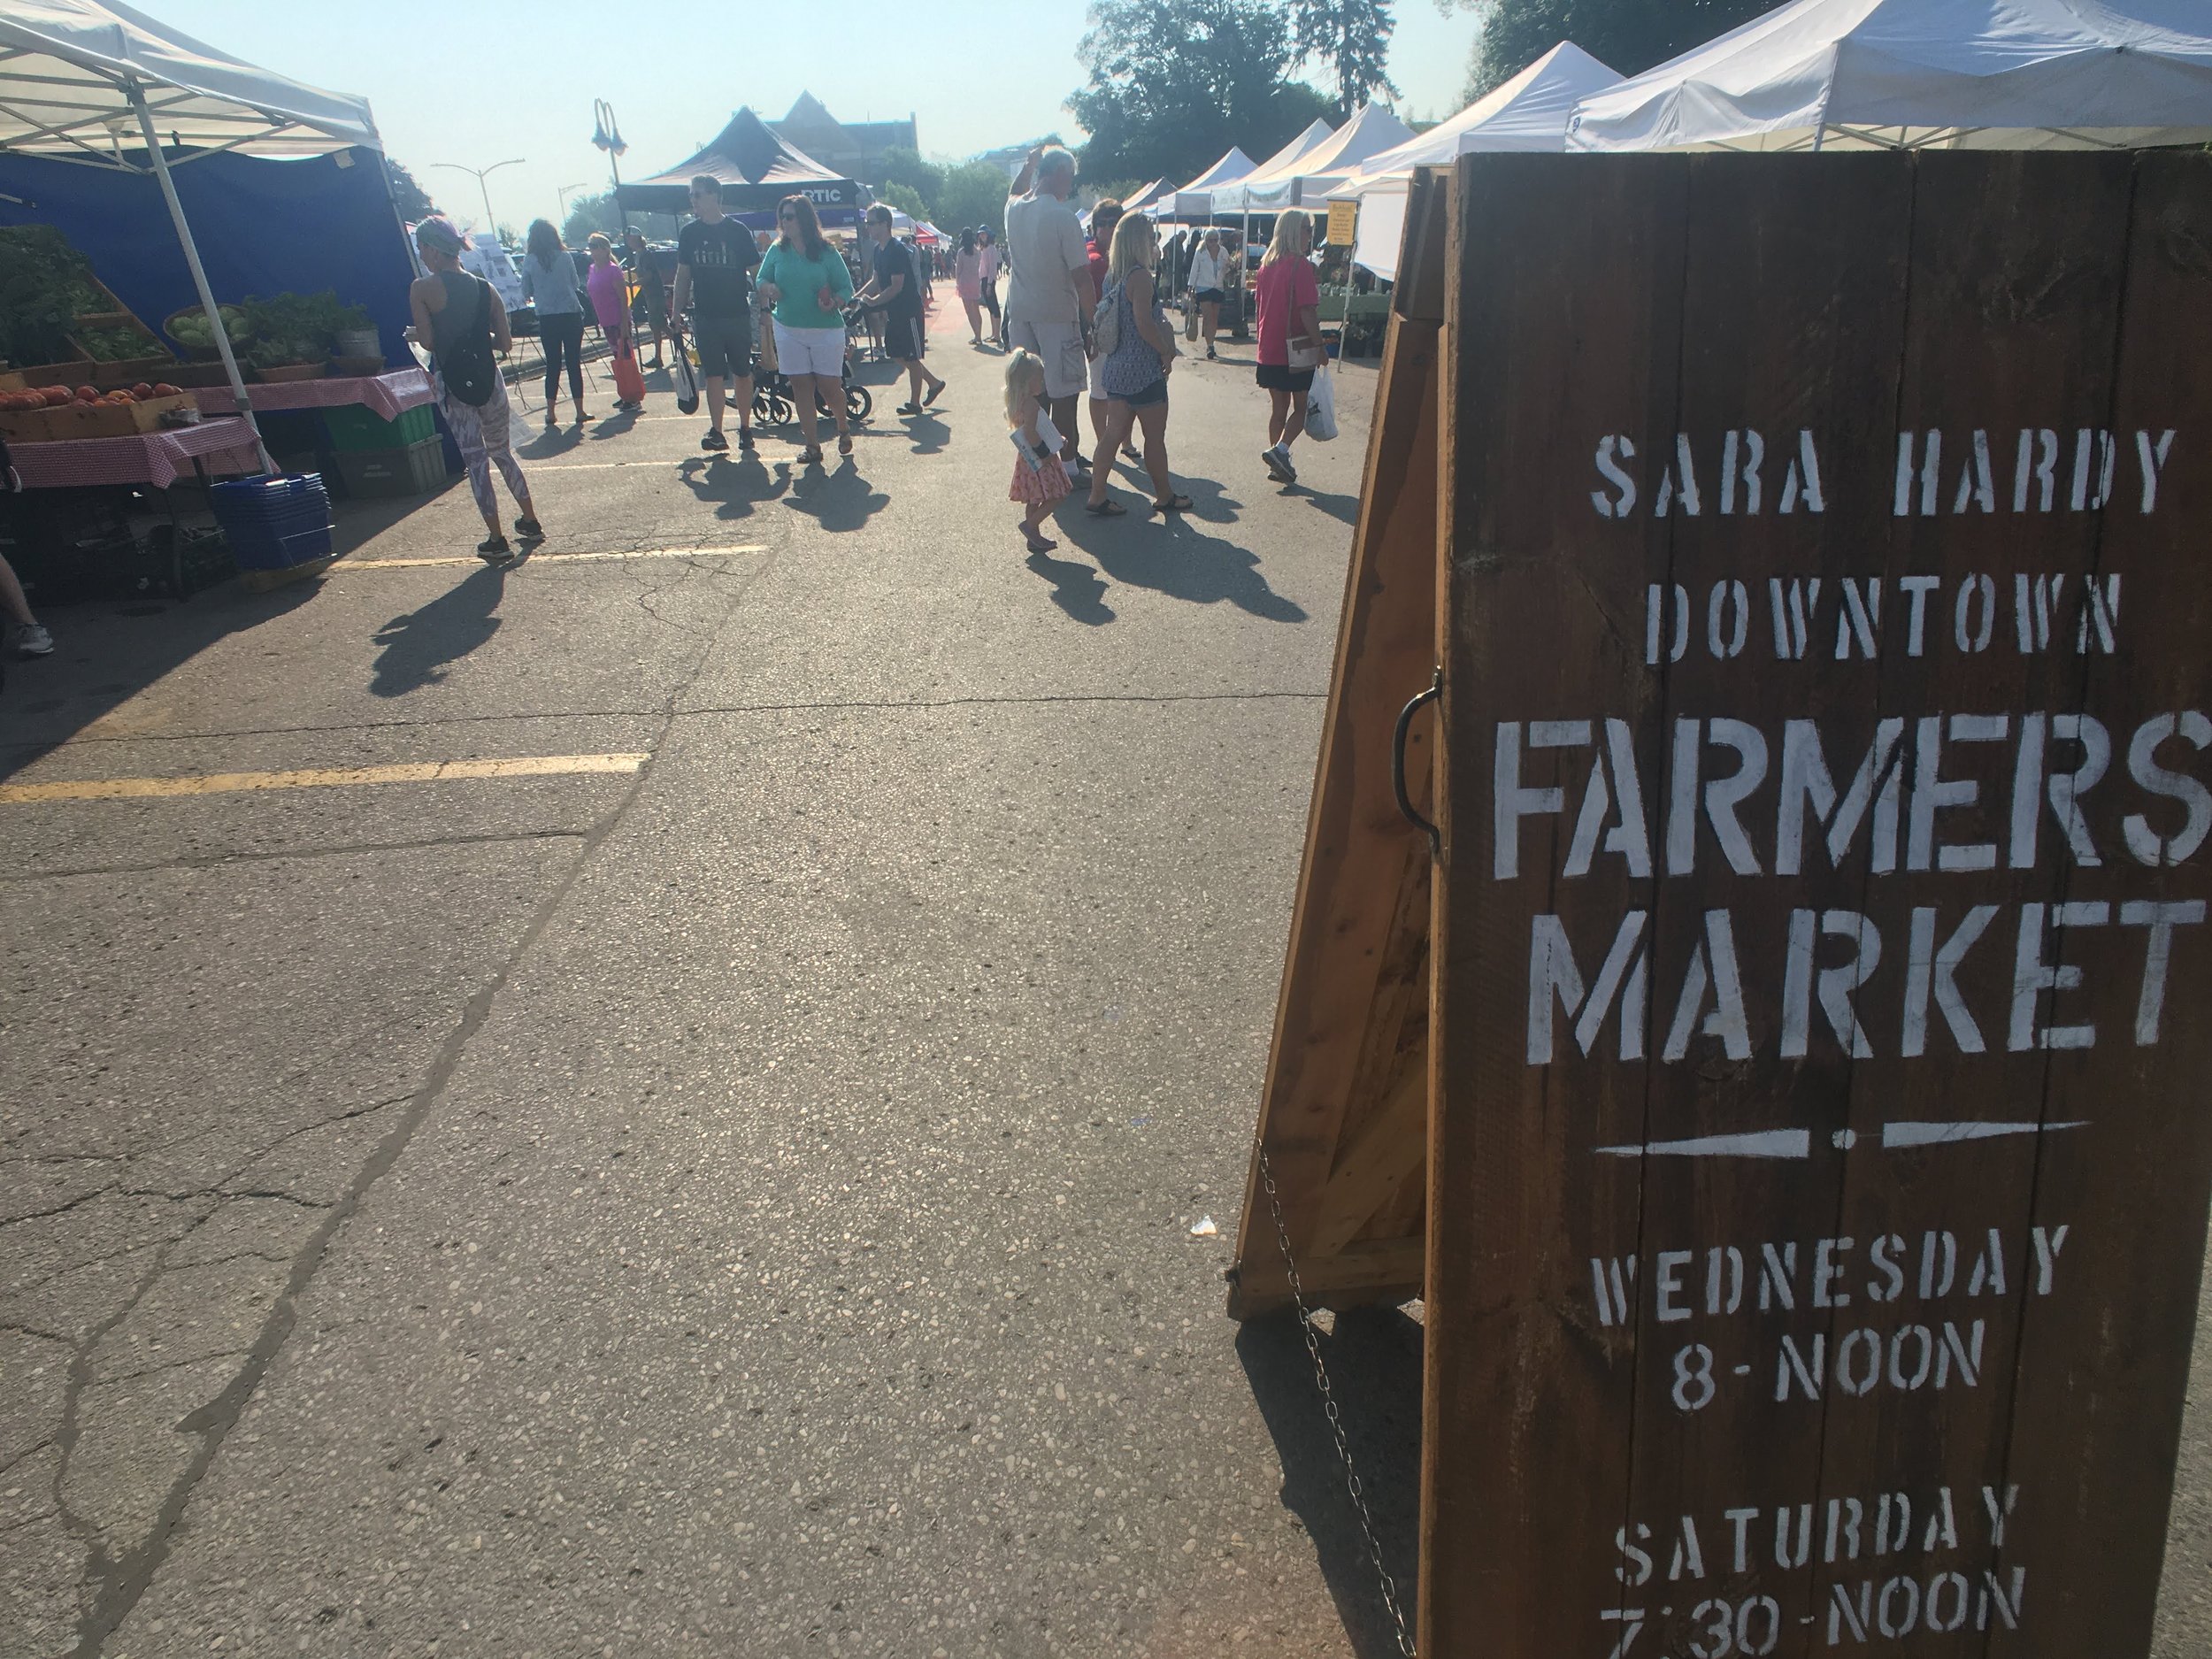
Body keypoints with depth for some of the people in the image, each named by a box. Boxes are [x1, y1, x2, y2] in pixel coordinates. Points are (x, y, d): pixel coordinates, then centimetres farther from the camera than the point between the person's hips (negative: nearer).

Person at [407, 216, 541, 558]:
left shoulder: (421, 289, -10)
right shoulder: (486, 288, 2)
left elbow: (427, 340, -13)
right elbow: (505, 341, 2)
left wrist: (413, 334, 9)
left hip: (452, 382, -3)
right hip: (487, 377, 4)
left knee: (474, 459, 3)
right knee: (501, 451, 21)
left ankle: (496, 539, 4)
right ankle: (531, 522, 26)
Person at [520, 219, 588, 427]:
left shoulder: (529, 261, -2)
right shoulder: (564, 257, -2)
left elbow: (526, 293, 3)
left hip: (547, 318, 1)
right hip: (571, 314, 0)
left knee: (552, 364, 7)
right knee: (574, 363, 4)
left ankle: (551, 413, 4)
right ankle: (580, 411, 4)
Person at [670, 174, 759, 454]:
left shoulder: (738, 231, -3)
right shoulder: (689, 233, 6)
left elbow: (755, 271, 1)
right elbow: (683, 274, 11)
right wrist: (677, 312, 7)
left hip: (737, 315, -2)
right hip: (705, 317, 2)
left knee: (742, 374, 5)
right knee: (713, 376, -2)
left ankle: (745, 428, 16)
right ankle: (716, 432, -2)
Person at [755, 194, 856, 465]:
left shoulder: (827, 253, -5)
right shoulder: (777, 251, 4)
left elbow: (846, 287, -3)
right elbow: (761, 280, 10)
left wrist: (835, 303, -23)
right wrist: (768, 288, -13)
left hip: (827, 330, -3)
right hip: (789, 330, 3)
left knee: (829, 386, -1)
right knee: (801, 387, 4)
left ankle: (843, 429, 28)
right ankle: (811, 445, 12)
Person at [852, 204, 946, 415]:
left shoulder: (898, 250, -19)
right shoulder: (879, 250, 9)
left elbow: (896, 286, -23)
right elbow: (876, 281, 15)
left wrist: (873, 301, -24)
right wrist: (856, 297, 4)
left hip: (909, 311, -9)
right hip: (894, 312, 9)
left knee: (911, 357, 0)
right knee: (896, 354, 14)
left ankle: (914, 403, 10)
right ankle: (934, 383, 26)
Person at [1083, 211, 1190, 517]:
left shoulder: (1114, 274, 9)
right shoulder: (1140, 276, -17)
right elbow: (1144, 323, -23)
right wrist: (1166, 352, -10)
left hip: (1116, 366, 8)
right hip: (1142, 370, -8)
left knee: (1113, 432, 11)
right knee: (1155, 436, 5)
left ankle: (1097, 497, 9)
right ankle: (1165, 496, 18)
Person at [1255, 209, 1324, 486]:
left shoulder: (1266, 263, 8)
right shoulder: (1299, 265, -15)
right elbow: (1307, 310, -19)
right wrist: (1319, 346, -11)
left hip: (1269, 349, 7)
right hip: (1296, 350, -7)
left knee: (1278, 407, 14)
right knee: (1302, 407, 5)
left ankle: (1278, 464, 17)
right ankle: (1280, 450, -13)